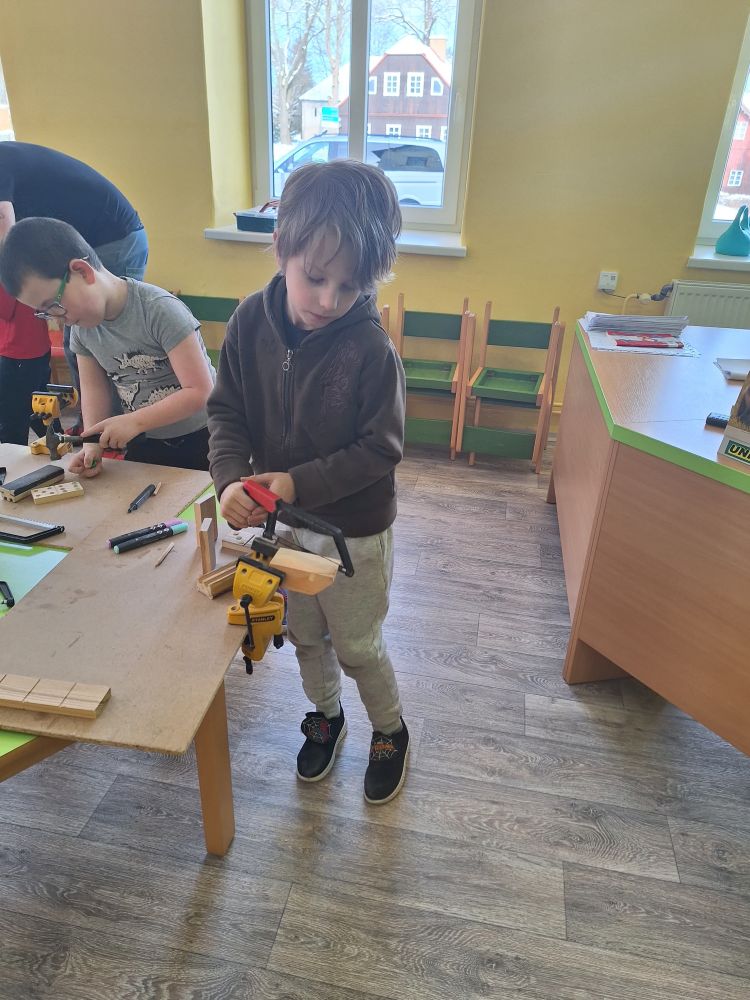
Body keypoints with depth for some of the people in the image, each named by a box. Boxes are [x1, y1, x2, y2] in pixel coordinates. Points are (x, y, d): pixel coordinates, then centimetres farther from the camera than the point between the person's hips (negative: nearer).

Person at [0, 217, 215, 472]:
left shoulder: (159, 310, -23)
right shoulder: (82, 326, -2)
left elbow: (200, 392, -25)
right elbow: (94, 387, 4)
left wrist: (134, 421, -27)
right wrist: (93, 445, -12)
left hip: (200, 441, -6)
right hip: (143, 445, 6)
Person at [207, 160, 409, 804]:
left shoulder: (370, 347, -23)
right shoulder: (251, 321, -10)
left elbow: (380, 449, -19)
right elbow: (227, 410, -4)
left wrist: (300, 482, -27)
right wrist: (230, 477, -21)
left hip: (353, 530, -4)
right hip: (281, 520, 5)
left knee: (357, 646, 15)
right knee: (305, 635, 24)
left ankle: (391, 731, 44)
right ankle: (326, 715, 53)